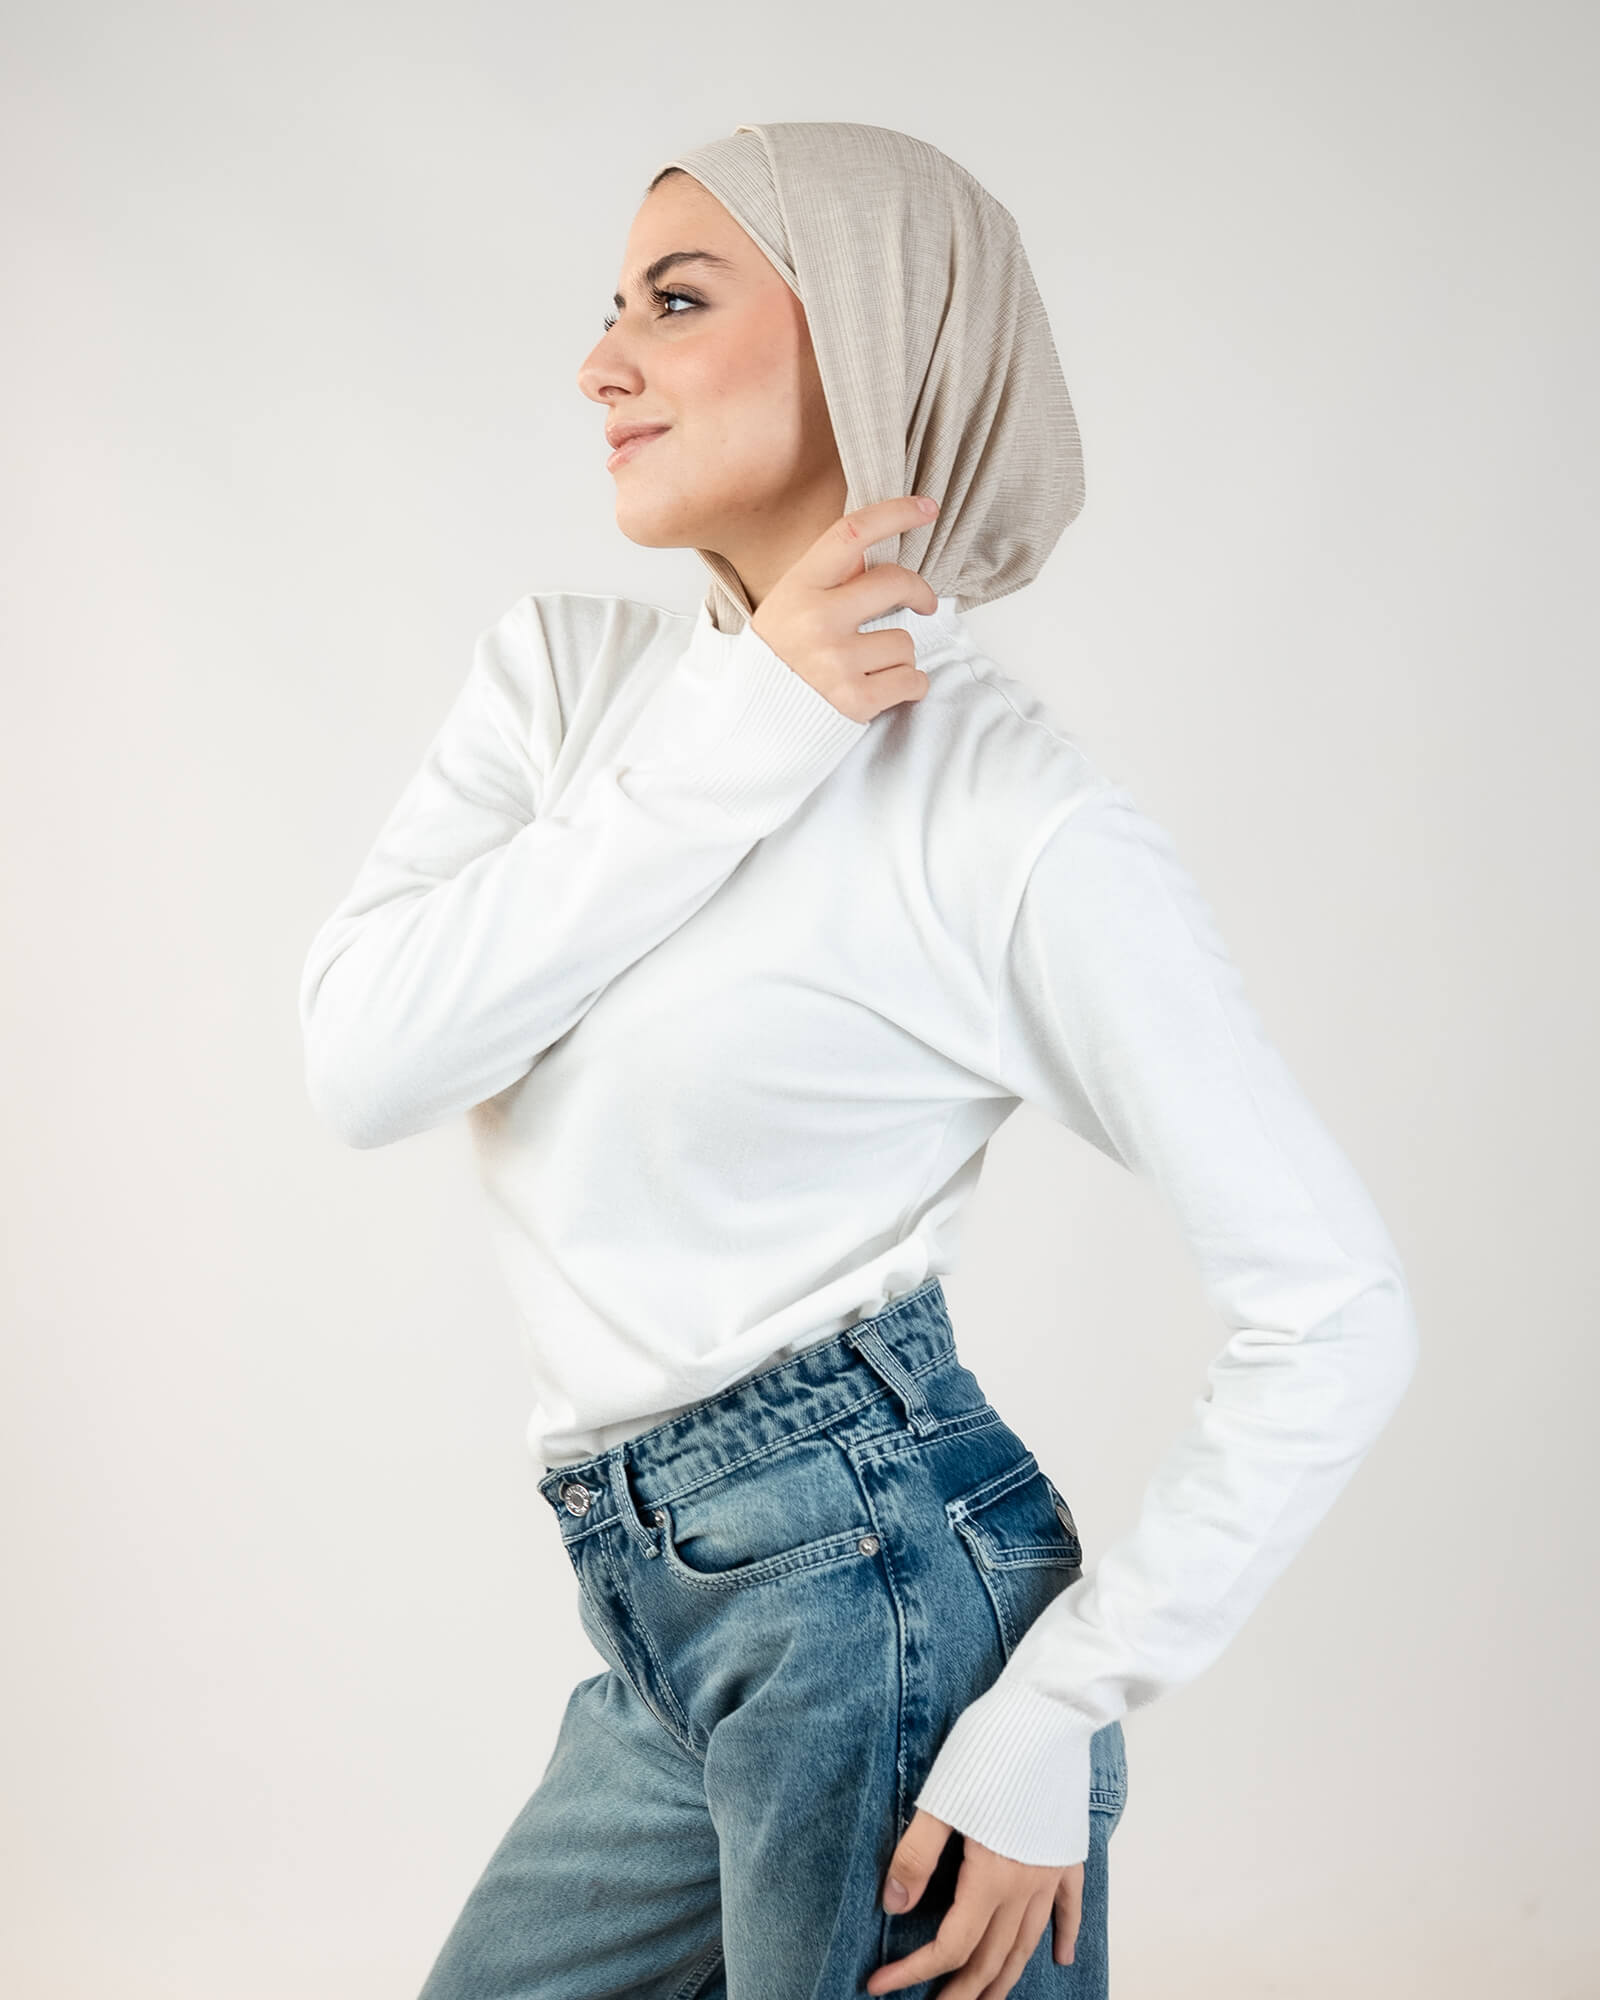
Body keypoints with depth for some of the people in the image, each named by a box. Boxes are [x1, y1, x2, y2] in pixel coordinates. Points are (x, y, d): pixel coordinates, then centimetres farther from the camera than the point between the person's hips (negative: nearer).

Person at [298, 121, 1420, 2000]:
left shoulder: (1022, 820, -13)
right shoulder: (563, 671, 5)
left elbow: (1334, 1312, -11)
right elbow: (360, 1057, -9)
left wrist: (1057, 1719, -13)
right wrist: (726, 749, -14)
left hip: (877, 1590, -6)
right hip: (665, 1634, 7)